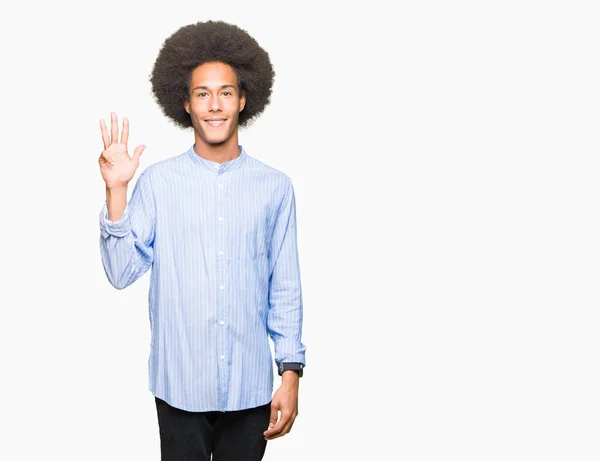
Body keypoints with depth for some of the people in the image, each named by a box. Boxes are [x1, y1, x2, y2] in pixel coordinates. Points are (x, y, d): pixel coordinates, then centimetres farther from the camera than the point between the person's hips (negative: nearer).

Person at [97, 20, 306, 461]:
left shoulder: (275, 186, -1)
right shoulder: (157, 182, -4)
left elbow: (285, 289, 2)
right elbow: (121, 273, -6)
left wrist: (291, 374, 0)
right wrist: (116, 191, -15)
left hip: (250, 387, 1)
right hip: (180, 385, -1)